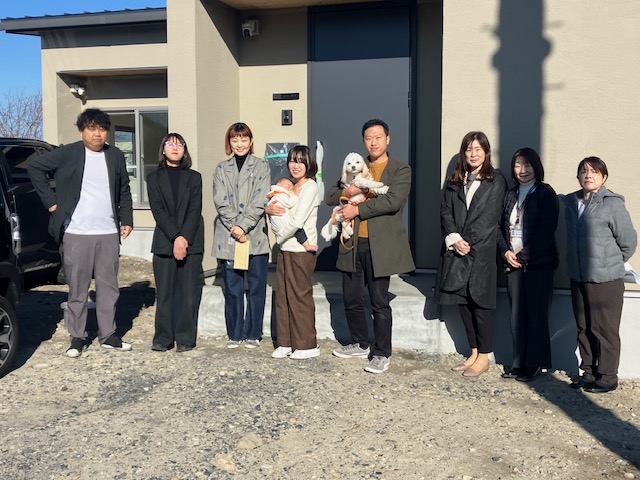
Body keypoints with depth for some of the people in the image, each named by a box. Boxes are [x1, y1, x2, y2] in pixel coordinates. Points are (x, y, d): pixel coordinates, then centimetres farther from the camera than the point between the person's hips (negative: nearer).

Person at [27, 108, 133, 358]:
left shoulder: (116, 156, 10)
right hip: (76, 234, -3)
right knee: (77, 289, 4)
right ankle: (77, 337, 15)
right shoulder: (67, 154, -2)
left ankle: (108, 334, 20)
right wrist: (50, 200, -4)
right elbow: (35, 167, 1)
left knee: (109, 287, 9)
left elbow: (124, 192, 16)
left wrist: (127, 220, 8)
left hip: (109, 234, 3)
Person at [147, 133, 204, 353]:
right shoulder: (154, 178, 10)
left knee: (189, 293, 0)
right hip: (164, 243, 0)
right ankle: (163, 339, 8)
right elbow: (158, 211, -2)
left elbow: (195, 210, 0)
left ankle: (185, 338, 7)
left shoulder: (194, 177, 11)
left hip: (191, 242, 0)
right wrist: (175, 237, -14)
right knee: (164, 294, 1)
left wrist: (184, 238, -13)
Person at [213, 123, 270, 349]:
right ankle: (234, 334, 16)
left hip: (255, 235, -1)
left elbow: (259, 201, -4)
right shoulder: (221, 169, 11)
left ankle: (253, 334, 14)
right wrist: (234, 227, -13)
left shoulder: (261, 166, 5)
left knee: (256, 287, 3)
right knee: (232, 288, 6)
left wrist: (243, 226, -14)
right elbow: (221, 202, 1)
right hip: (228, 237, 2)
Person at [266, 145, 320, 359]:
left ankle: (307, 345, 10)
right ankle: (286, 342, 19)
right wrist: (269, 208, -2)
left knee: (300, 296, -1)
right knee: (283, 296, 10)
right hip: (286, 249, 8)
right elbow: (276, 205, 21)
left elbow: (297, 221, -18)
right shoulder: (290, 187, 15)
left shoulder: (310, 187, -10)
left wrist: (280, 236, -5)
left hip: (301, 250, -8)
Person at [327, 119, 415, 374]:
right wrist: (346, 191, -10)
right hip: (352, 244, 6)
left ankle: (382, 354, 12)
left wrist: (357, 209, -14)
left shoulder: (401, 170, 0)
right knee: (351, 299, 14)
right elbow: (330, 196, 13)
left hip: (380, 245, -5)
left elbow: (393, 201, -16)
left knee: (379, 302, -1)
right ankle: (360, 345, 32)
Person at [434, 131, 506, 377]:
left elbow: (489, 216, -7)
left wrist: (468, 242, -12)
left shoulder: (496, 181, 1)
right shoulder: (454, 181, 14)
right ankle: (473, 353, 20)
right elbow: (445, 211, 6)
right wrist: (454, 239, -9)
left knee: (481, 302, -1)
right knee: (463, 302, 8)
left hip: (482, 251, -4)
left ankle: (483, 357, 9)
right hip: (456, 250, 5)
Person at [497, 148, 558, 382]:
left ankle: (534, 364, 11)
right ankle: (518, 363, 16)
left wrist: (523, 255, -12)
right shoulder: (511, 195, 14)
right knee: (517, 315, 6)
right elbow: (500, 227, 11)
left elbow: (546, 231, -11)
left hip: (538, 263, -5)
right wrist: (506, 252, -4)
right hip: (513, 263, 5)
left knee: (536, 314, 1)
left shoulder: (545, 194, -2)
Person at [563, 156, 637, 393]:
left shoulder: (612, 204, -10)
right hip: (578, 276, 6)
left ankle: (607, 377, 16)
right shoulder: (571, 203, 7)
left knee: (605, 329, 2)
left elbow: (628, 241, -6)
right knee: (583, 328, 14)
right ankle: (588, 372, 28)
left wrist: (611, 263, 4)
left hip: (606, 279, -6)